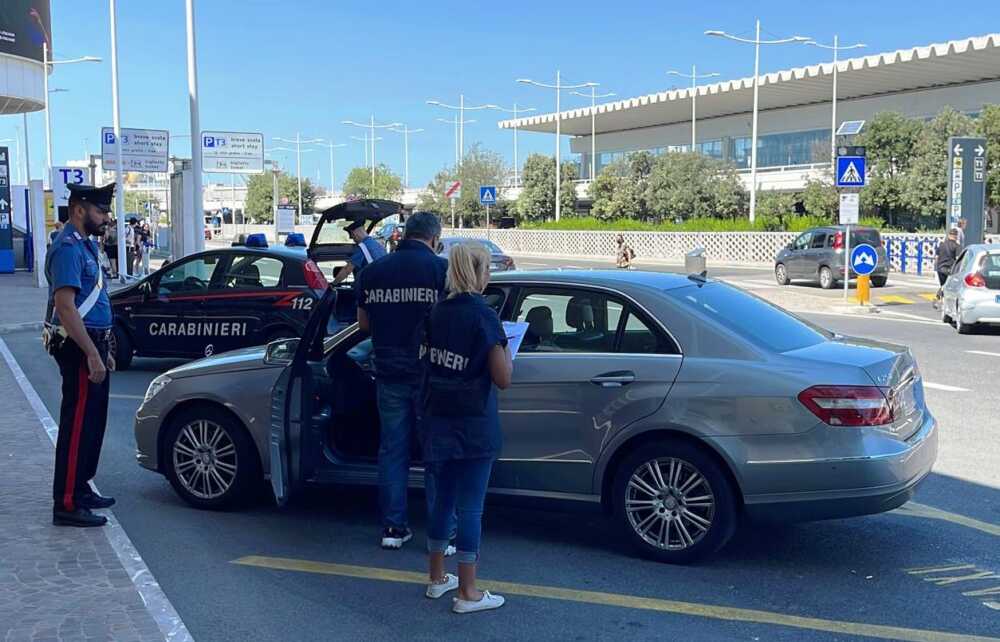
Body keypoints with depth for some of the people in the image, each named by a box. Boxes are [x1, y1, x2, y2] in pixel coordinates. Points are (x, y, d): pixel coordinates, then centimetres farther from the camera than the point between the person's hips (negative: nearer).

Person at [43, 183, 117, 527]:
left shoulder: (86, 245, 16)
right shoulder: (68, 248, -15)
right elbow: (65, 307, -23)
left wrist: (103, 351, 22)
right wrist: (92, 355, -25)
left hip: (91, 345, 10)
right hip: (78, 348, -10)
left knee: (92, 422, 16)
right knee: (77, 425, -7)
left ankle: (81, 489, 27)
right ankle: (67, 505, -2)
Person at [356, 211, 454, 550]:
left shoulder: (373, 271, 5)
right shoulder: (442, 268, -9)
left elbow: (363, 323, 11)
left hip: (389, 373, 4)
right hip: (430, 373, -3)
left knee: (392, 449, 14)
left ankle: (393, 527, 20)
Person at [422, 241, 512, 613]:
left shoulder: (438, 313, 5)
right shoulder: (483, 316, -15)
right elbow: (502, 379, -15)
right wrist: (506, 353, 3)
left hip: (439, 421, 7)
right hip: (473, 425, -7)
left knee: (444, 497, 18)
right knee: (470, 506, 1)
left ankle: (437, 578, 29)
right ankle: (468, 593, 9)